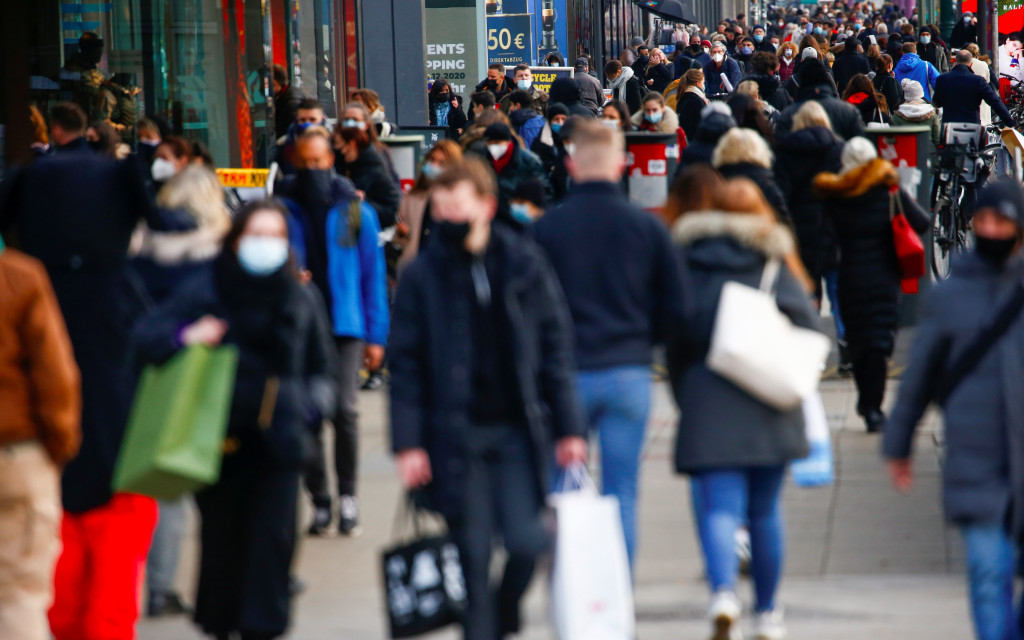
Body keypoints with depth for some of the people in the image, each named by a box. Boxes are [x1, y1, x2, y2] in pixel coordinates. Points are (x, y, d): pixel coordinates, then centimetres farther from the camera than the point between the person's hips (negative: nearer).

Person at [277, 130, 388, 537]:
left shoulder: (356, 211, 4)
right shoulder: (284, 209, 5)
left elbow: (373, 273, 7)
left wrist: (376, 335, 3)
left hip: (345, 324, -1)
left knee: (343, 411, -13)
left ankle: (347, 496, 3)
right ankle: (319, 501, 12)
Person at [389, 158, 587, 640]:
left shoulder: (523, 264, 2)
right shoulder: (422, 275, 0)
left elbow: (554, 347, 6)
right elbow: (405, 364, 0)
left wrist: (567, 428, 2)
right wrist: (407, 443, -7)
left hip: (516, 429, 1)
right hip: (455, 433, -1)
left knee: (527, 542, -6)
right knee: (473, 555, -2)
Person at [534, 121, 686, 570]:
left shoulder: (545, 228, -4)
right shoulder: (646, 226, 0)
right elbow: (673, 306, 5)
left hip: (567, 374, -1)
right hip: (629, 372, 1)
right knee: (622, 494, 5)